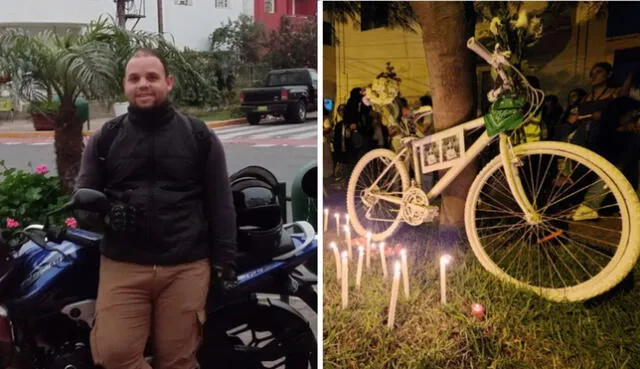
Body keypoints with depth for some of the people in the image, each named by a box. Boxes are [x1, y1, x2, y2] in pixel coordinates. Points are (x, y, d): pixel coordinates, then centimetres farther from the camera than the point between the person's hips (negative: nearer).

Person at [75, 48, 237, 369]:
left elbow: (220, 205, 4)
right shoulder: (104, 138, 9)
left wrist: (224, 263, -1)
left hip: (186, 267, -1)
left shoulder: (199, 136, 5)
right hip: (121, 266, 2)